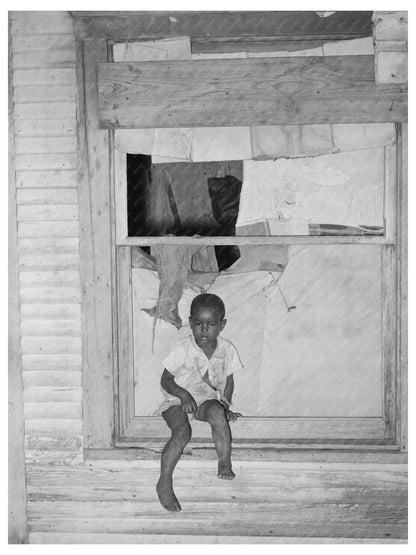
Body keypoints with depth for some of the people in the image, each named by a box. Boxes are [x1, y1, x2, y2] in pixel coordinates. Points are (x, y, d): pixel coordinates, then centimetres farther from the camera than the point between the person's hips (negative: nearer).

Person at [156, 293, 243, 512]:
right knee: (182, 433, -30)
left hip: (208, 399, 2)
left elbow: (228, 380, 12)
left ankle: (225, 464, -19)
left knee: (217, 414, -33)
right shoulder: (184, 349, -11)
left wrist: (225, 406, -1)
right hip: (178, 400, -2)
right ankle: (164, 483, -19)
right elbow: (166, 380, -6)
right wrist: (183, 395, -23)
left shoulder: (227, 349, -1)